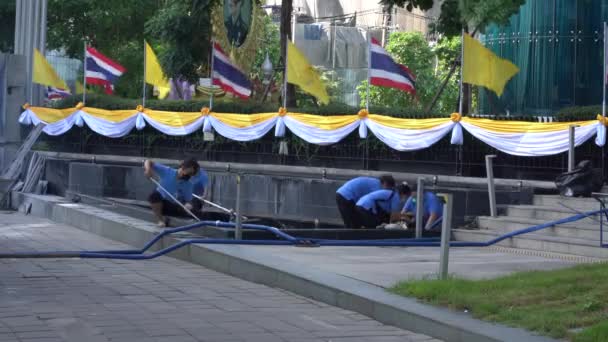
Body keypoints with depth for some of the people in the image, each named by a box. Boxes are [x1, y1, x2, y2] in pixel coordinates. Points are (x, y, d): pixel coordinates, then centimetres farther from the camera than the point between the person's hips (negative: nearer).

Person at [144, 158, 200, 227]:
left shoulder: (188, 185, -10)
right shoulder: (167, 171, -18)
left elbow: (188, 200, -11)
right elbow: (149, 162, -18)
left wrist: (188, 205, -35)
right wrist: (148, 169, -41)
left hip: (173, 206, 4)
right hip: (159, 203, -4)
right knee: (154, 196, -35)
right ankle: (160, 220, -12)